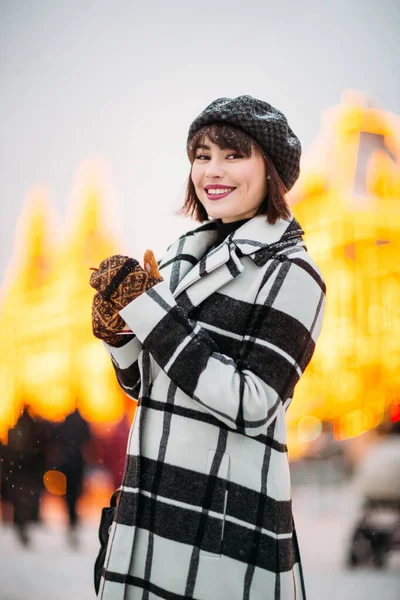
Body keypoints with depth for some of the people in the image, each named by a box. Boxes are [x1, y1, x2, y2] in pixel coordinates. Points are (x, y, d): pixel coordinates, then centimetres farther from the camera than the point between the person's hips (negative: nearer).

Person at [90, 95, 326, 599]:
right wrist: (116, 330, -5)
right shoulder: (183, 256, 10)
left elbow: (252, 408, -19)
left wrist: (148, 307, -17)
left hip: (225, 522, -6)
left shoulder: (290, 274, -9)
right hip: (150, 499, 6)